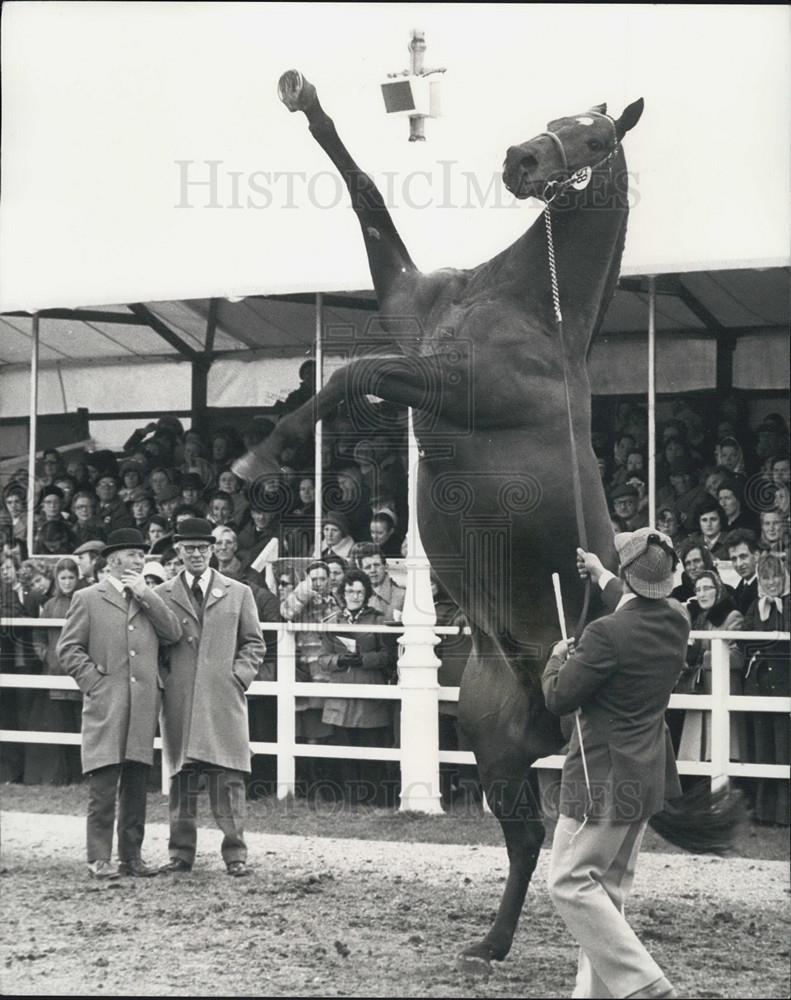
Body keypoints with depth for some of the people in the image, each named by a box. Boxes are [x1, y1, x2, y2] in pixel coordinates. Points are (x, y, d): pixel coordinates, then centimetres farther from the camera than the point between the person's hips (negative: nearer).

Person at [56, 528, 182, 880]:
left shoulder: (148, 599, 19)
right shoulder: (87, 599, 5)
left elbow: (173, 634, 4)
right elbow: (68, 648, 2)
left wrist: (146, 596, -2)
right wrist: (94, 682, -8)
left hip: (144, 705, 4)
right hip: (105, 706, -4)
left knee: (136, 786, 6)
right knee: (103, 785, -7)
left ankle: (131, 855, 12)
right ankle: (99, 858, -3)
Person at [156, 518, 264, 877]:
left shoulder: (238, 593, 11)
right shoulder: (162, 596, 11)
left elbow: (254, 644, 13)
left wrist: (238, 676, -1)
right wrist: (164, 681, 1)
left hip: (224, 699, -1)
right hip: (178, 701, 1)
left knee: (228, 777, -5)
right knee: (181, 776, 2)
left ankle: (235, 854, -2)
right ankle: (181, 852, 8)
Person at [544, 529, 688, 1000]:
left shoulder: (607, 635, -24)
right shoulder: (676, 622, 0)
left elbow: (558, 700, -15)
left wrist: (558, 659, 4)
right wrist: (601, 576, 38)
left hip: (604, 778, -8)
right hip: (647, 776, 8)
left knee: (571, 882, -4)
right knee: (608, 887, 16)